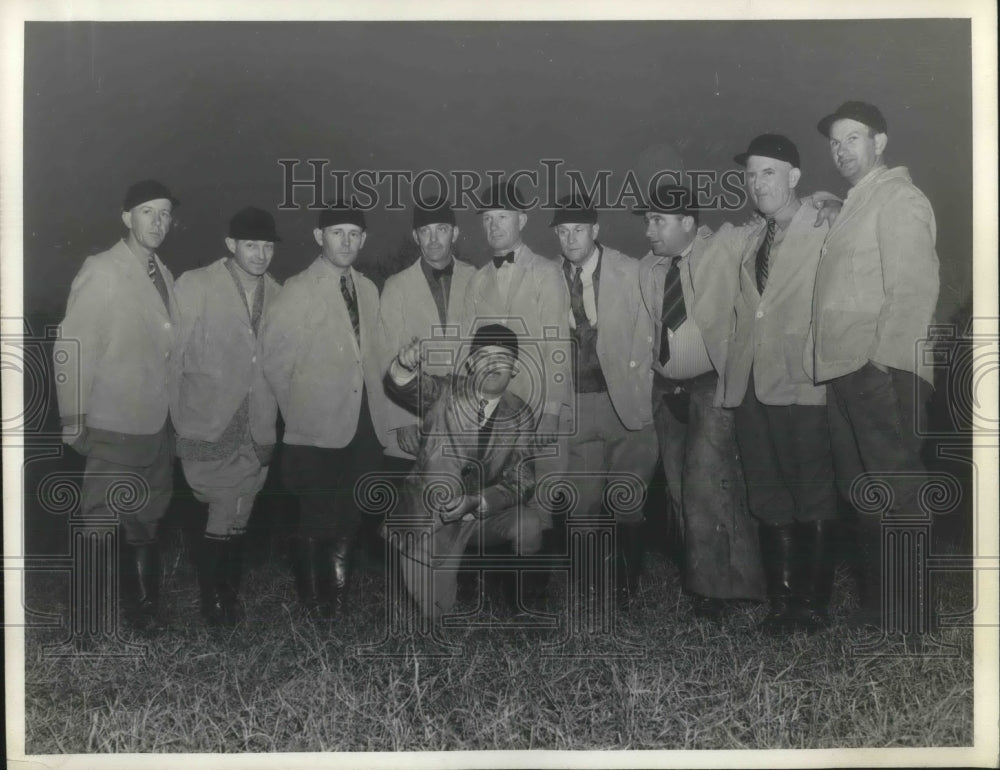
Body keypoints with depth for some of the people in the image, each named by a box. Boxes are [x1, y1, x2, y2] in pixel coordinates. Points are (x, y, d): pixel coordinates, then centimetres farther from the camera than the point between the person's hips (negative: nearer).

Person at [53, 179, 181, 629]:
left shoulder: (163, 275, 9)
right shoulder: (101, 272, -12)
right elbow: (71, 351, -14)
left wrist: (172, 417, 9)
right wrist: (74, 424, -15)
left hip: (156, 426, 7)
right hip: (114, 432, -7)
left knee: (145, 526, 18)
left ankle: (143, 607, 33)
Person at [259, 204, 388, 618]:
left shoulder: (367, 289, 11)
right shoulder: (298, 290, -6)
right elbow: (275, 355, -7)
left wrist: (376, 400, 5)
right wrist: (298, 408, -3)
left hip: (364, 426, 5)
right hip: (318, 429, -5)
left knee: (349, 520, 12)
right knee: (315, 522, 2)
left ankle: (339, 596, 25)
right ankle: (314, 602, 17)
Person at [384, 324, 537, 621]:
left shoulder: (520, 416, 0)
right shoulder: (444, 393, -6)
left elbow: (520, 482, -6)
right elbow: (401, 385, -25)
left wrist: (473, 502, -23)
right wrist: (405, 365, -50)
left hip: (485, 512, 2)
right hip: (430, 513, -2)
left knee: (530, 526, -28)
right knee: (435, 613, -9)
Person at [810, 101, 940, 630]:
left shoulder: (898, 199, -3)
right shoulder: (852, 207, 23)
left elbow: (914, 288, -13)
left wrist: (882, 361, -19)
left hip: (881, 373, -9)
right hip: (844, 372, 9)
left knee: (894, 493, -7)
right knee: (860, 494, 11)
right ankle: (875, 606, 19)